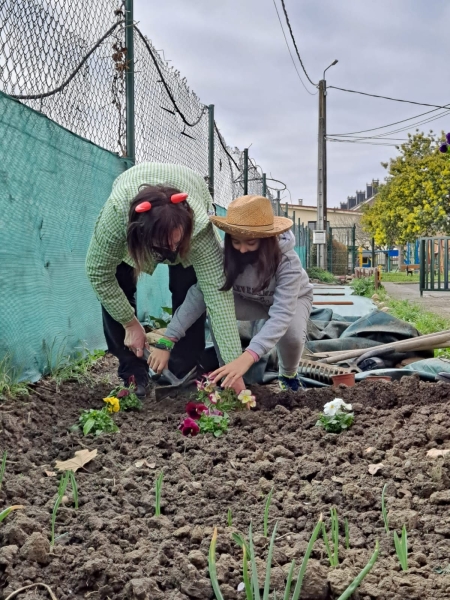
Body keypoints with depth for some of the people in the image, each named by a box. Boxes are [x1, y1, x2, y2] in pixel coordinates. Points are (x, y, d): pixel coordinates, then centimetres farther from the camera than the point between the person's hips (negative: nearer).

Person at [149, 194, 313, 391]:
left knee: (292, 335, -34)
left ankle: (288, 376, 0)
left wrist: (247, 357, -63)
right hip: (250, 300, 2)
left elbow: (281, 315, -49)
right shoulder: (225, 255, -30)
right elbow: (198, 293, -34)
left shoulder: (287, 261, -40)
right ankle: (229, 377, -10)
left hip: (292, 297, -2)